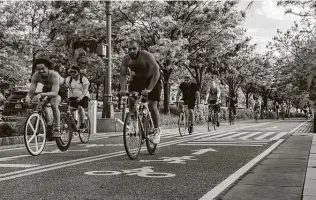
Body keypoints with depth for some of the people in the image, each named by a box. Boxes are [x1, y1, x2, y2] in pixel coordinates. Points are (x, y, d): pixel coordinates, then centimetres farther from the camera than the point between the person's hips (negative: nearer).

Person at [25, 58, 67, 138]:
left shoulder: (54, 75, -41)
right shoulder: (35, 76, -28)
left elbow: (54, 93, -50)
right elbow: (31, 91, -31)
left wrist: (41, 95, -64)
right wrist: (28, 96, -54)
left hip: (60, 87, -5)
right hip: (47, 88, 5)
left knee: (54, 104, -30)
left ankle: (57, 129, -21)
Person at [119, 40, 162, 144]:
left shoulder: (147, 56, -33)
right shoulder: (126, 59, -19)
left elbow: (156, 73, -40)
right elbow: (122, 75, -16)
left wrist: (149, 89, -49)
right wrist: (123, 89, -33)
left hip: (152, 79, -4)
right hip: (137, 79, 4)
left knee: (152, 106, -12)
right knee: (131, 100, -17)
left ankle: (156, 130, 6)